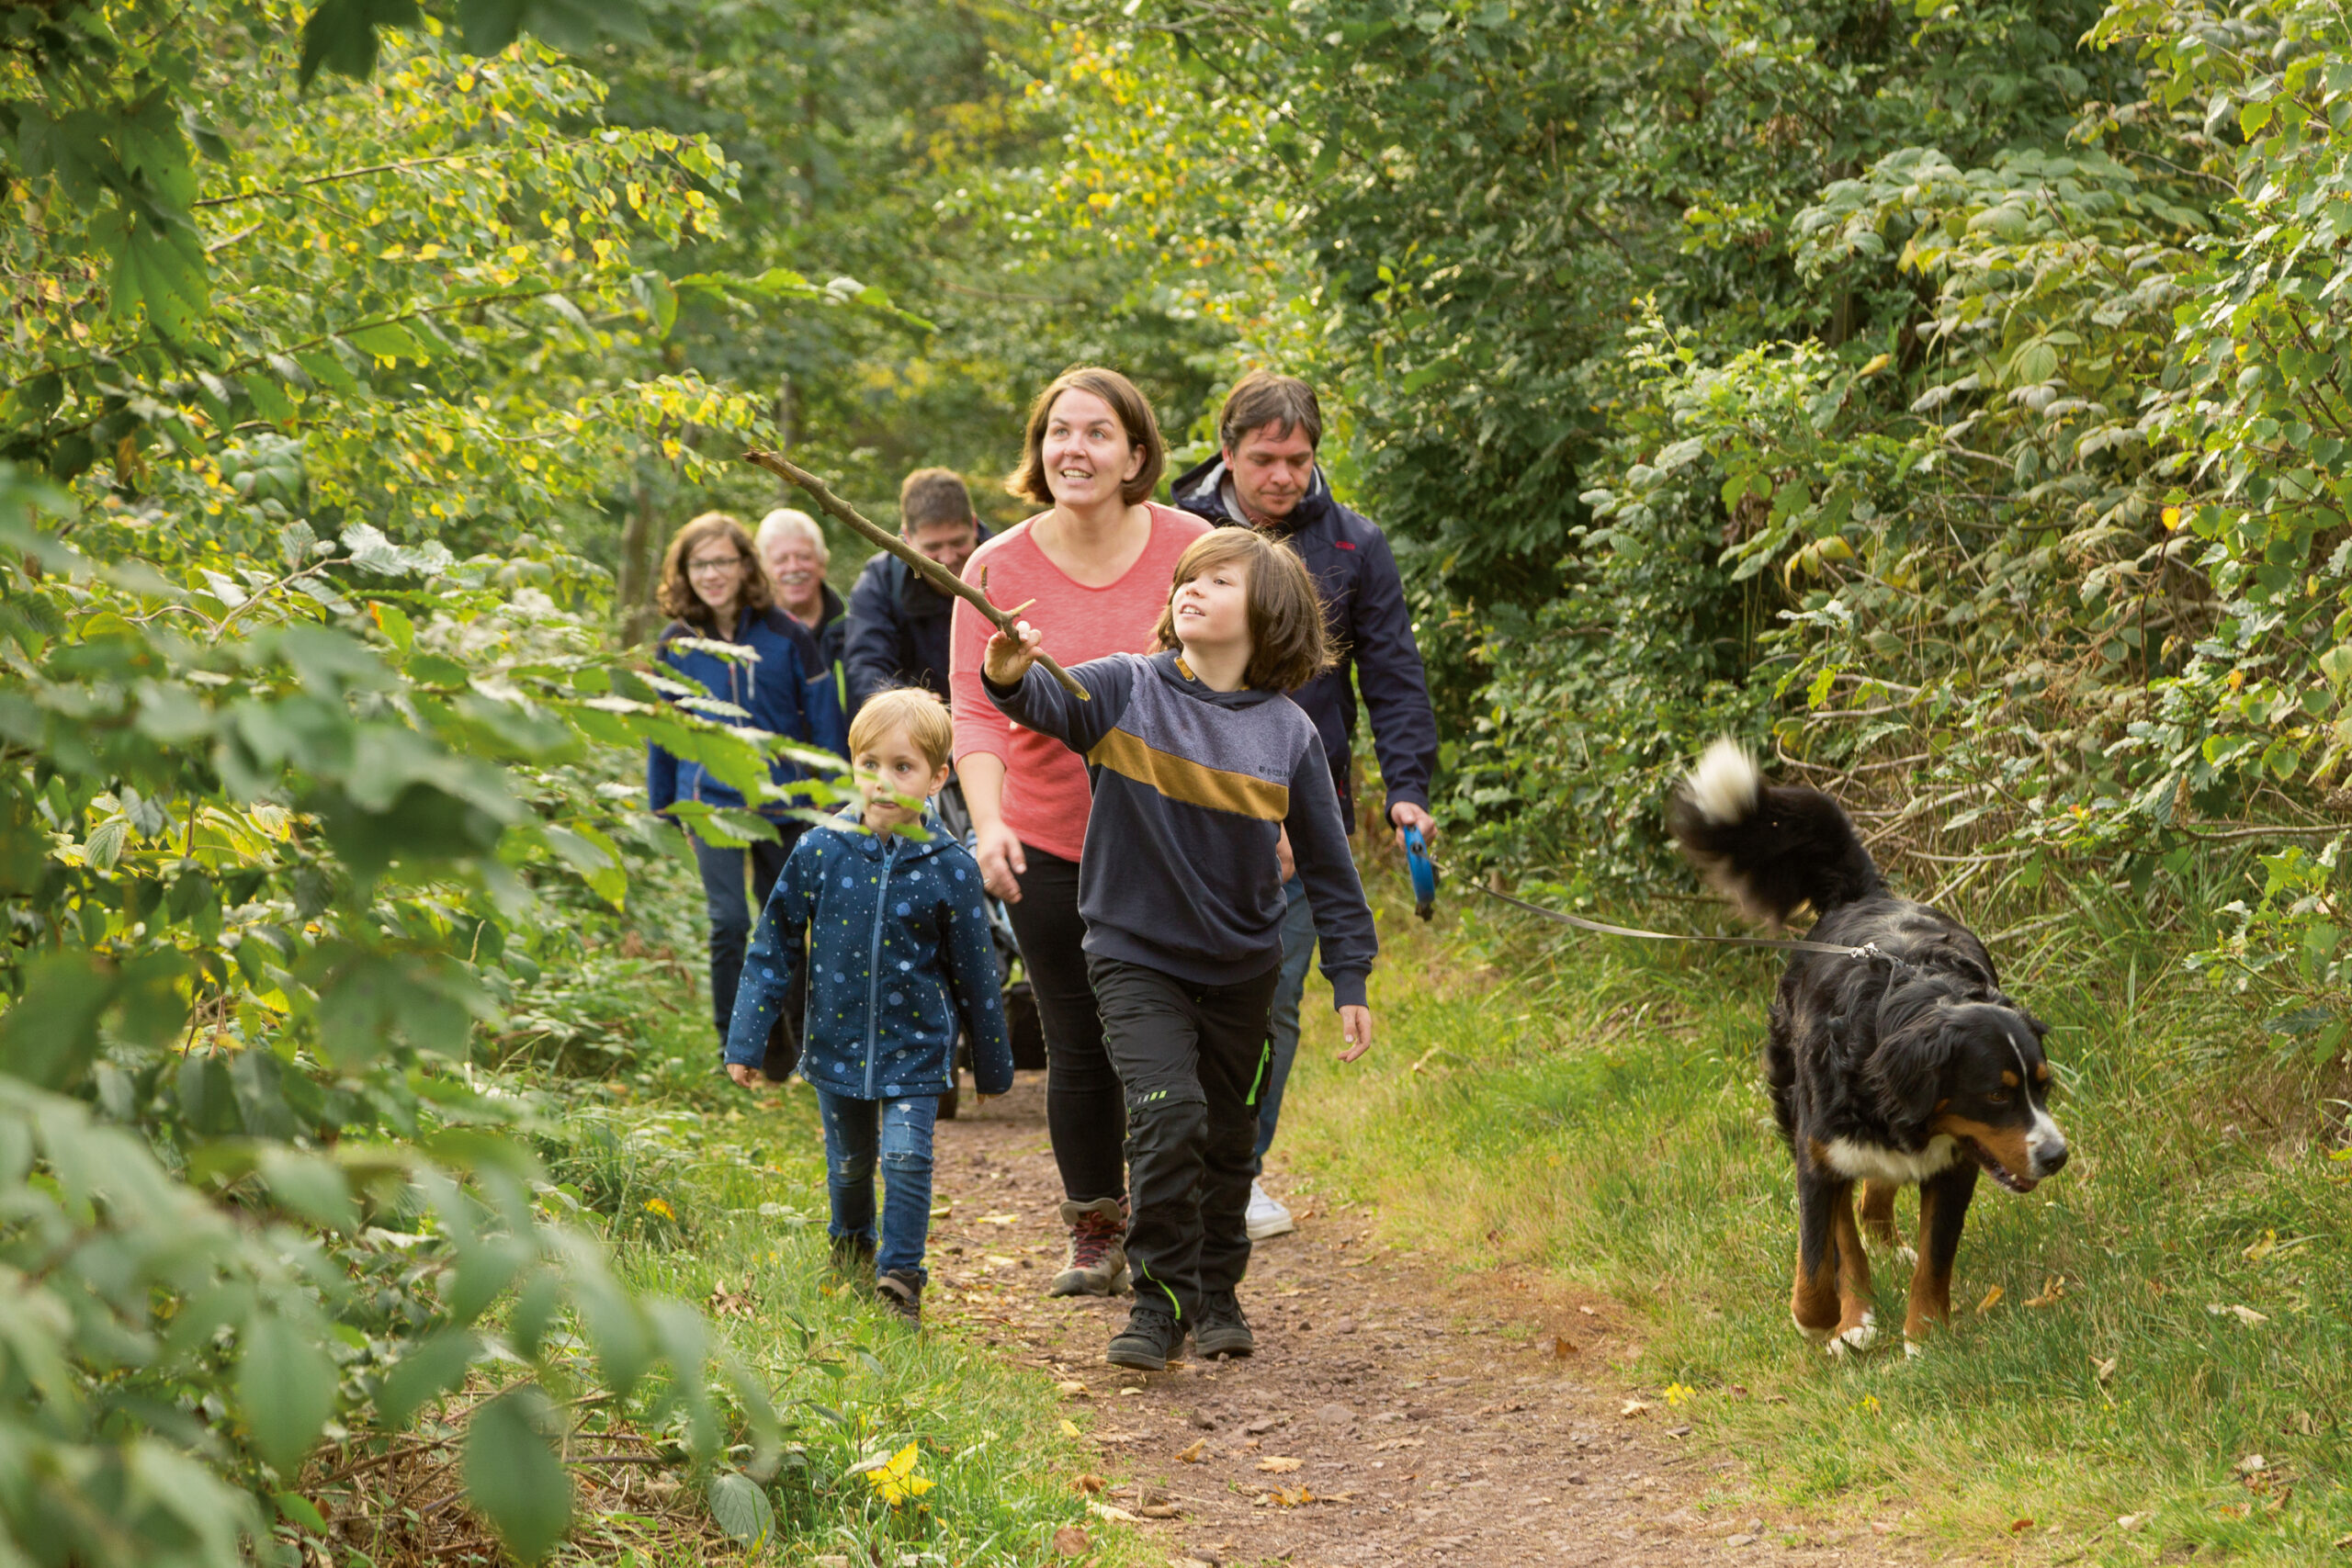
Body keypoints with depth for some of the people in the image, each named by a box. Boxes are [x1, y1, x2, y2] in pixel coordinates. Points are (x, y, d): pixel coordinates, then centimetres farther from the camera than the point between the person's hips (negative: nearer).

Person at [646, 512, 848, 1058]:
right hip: (711, 801, 0)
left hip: (781, 801, 1)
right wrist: (663, 804, 14)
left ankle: (784, 1051, 24)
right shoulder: (678, 642, 0)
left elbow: (824, 722, 2)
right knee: (727, 922, -8)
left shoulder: (786, 635, -3)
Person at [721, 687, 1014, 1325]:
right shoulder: (819, 853, -7)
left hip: (914, 1047, -2)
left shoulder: (949, 868, -9)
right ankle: (852, 1246, 43)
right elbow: (775, 948, 0)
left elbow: (975, 972, 1)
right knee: (849, 1164, 16)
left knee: (906, 1158, -14)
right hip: (837, 1044, 2)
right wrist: (746, 1040, -1)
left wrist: (993, 1063, 7)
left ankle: (900, 1276, 0)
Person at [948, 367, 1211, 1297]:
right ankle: (1094, 1234, 27)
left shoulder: (1191, 551, -6)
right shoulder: (999, 570, -6)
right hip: (1050, 847, 1)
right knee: (1078, 1052, 8)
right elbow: (977, 711, -12)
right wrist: (988, 821, -28)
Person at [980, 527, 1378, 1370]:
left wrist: (1350, 981, 1)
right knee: (1167, 1115, -18)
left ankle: (1217, 1293, 33)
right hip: (1136, 954, -3)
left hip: (1240, 968, 3)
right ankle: (1161, 1298, -6)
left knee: (1227, 1136, 14)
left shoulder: (1288, 733, -3)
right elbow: (1049, 702, -26)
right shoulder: (1127, 689, -6)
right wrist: (1011, 675, -49)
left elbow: (1329, 865, 2)